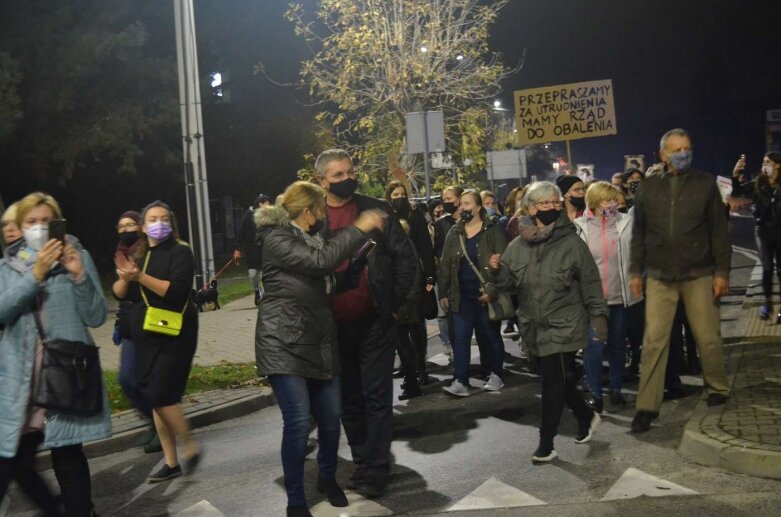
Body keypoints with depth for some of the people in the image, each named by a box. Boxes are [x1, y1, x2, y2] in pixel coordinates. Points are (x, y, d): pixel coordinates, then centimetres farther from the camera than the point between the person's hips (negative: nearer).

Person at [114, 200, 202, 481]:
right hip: (146, 336, 7)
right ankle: (171, 462, 15)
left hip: (174, 335, -7)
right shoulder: (139, 255, 12)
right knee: (154, 398, 7)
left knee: (162, 395, -12)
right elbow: (119, 293, 6)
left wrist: (141, 277, -26)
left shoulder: (180, 252, -7)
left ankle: (190, 447, 8)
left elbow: (177, 291, -21)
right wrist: (125, 277, -15)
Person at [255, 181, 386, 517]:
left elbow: (331, 274, 21)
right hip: (285, 343, -8)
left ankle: (328, 478, 33)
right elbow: (321, 261, -23)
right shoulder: (276, 238, -10)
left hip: (319, 342, 8)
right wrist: (359, 229, -16)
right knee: (298, 421, -12)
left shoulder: (312, 238, 17)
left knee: (331, 417, 8)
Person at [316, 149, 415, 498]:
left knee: (376, 397, 2)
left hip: (374, 321, -2)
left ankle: (375, 469, 11)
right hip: (333, 325, 2)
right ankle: (362, 463, 25)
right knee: (349, 400, 12)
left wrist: (395, 302, -3)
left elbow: (404, 255, 1)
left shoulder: (376, 210, -1)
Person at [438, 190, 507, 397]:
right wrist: (443, 293, 6)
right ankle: (460, 382, -1)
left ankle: (495, 375, 24)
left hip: (486, 294, -3)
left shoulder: (493, 230, -6)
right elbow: (445, 265, 9)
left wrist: (493, 290, -18)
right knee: (460, 338, -1)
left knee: (492, 335, 10)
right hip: (462, 295, 4)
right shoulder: (454, 233, 7)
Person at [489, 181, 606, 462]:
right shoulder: (517, 246, 3)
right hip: (535, 327, 4)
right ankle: (587, 416, 39)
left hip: (564, 326, -4)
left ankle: (546, 444, 7)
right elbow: (509, 282, 7)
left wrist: (599, 315, -6)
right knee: (559, 381, 15)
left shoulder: (572, 242, -7)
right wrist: (496, 270, -13)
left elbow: (590, 282, -4)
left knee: (553, 383, -4)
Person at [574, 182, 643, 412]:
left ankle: (616, 388, 28)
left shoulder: (626, 222, -1)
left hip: (619, 294, 2)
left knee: (618, 344, 14)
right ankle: (595, 393, 6)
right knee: (594, 345, -6)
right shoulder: (580, 227, -4)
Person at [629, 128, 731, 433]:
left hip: (699, 275, -1)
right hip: (659, 277, 1)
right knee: (654, 340, -1)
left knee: (708, 337, 8)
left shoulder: (705, 184, 0)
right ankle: (647, 406, 4)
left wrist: (722, 272, -5)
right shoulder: (648, 188, 4)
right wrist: (636, 272, 4)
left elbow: (719, 231, 0)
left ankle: (717, 389, 31)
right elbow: (638, 234, 8)